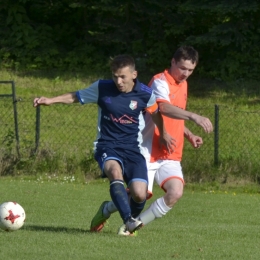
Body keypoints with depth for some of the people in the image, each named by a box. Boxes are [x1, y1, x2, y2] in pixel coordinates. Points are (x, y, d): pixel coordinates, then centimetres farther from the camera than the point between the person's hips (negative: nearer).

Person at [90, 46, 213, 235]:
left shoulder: (183, 85, 14)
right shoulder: (160, 82, -12)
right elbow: (164, 108, -35)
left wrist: (190, 136, 12)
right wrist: (194, 117, -48)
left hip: (171, 156, 7)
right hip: (149, 152, -7)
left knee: (175, 193, -16)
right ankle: (107, 209, 27)